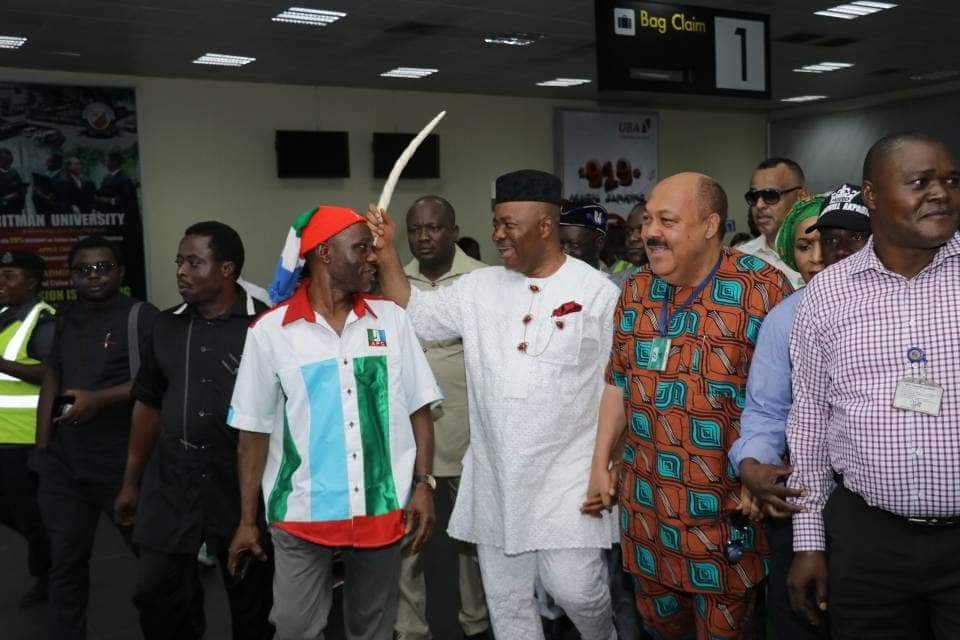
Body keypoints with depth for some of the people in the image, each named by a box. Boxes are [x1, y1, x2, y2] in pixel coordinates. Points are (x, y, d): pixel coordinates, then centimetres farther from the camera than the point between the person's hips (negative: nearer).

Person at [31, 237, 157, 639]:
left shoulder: (142, 317, -8)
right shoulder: (65, 319, 13)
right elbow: (52, 378, 15)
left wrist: (100, 399, -20)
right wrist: (42, 445, 9)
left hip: (124, 464, -6)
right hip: (64, 463, 6)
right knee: (66, 560, 14)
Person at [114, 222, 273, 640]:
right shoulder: (167, 326, 7)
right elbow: (149, 405, 13)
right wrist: (131, 481, 15)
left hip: (243, 484, -4)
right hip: (170, 483, 5)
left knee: (252, 599, 11)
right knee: (155, 594, 8)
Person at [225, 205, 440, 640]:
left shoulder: (392, 318, 2)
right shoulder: (270, 331, -4)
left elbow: (418, 408, 6)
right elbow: (254, 431, 0)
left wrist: (423, 483, -3)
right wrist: (247, 520, 2)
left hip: (382, 509, 2)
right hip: (302, 513, -2)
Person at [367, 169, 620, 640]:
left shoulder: (596, 292, -6)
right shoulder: (479, 288, 5)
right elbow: (413, 315, 7)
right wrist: (386, 253, -4)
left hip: (566, 473, -4)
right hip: (496, 476, 4)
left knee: (575, 589, -4)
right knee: (505, 600, 13)